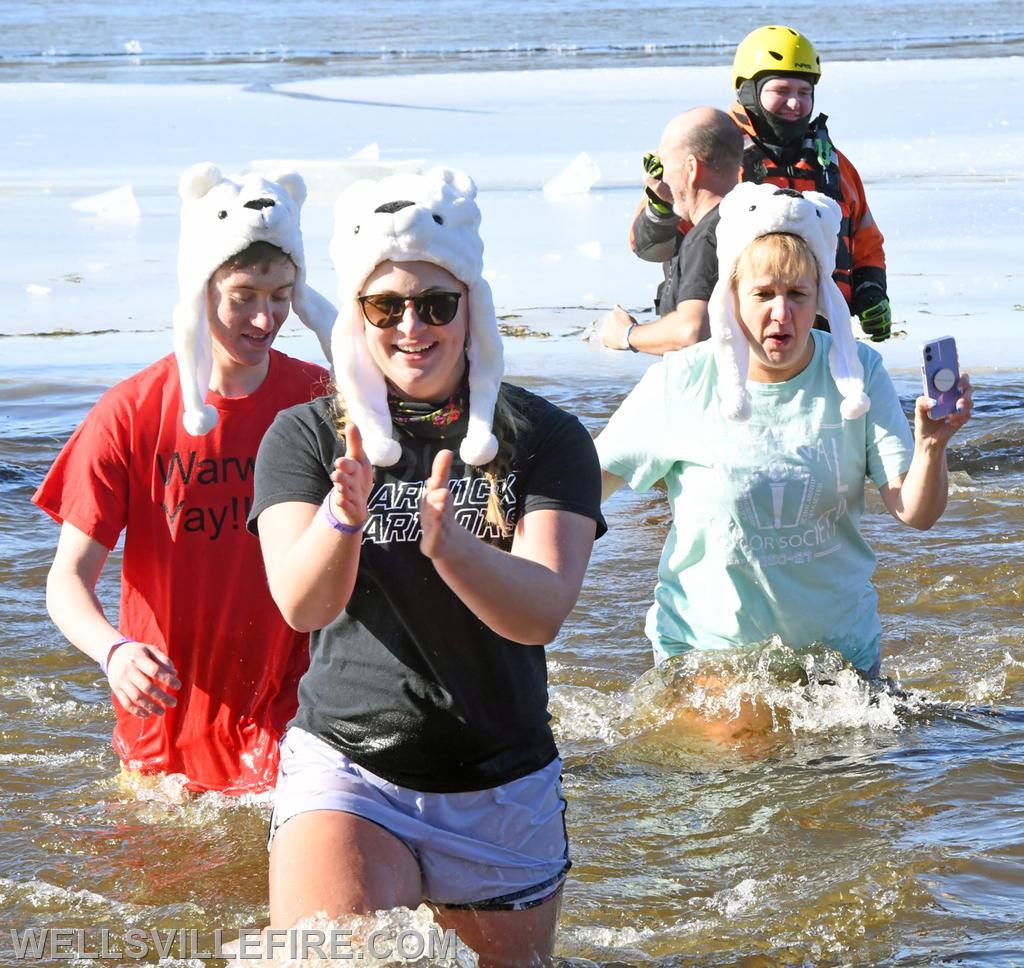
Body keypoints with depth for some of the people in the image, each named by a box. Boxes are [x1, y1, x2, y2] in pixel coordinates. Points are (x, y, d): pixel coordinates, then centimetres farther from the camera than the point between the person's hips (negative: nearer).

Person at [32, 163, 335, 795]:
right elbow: (69, 577, -11)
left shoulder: (322, 403, -3)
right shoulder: (132, 413, -8)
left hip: (287, 719, 0)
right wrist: (114, 650, -31)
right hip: (164, 714, 0)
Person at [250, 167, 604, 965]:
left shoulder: (543, 439, -2)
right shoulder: (306, 437, 0)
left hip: (505, 787, 2)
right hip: (347, 771, -2)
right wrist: (343, 516, -37)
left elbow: (542, 614, -16)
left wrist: (448, 543, -36)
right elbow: (301, 605, -15)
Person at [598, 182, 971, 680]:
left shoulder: (857, 373, -5)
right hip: (704, 649, -2)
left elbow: (915, 512, -9)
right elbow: (592, 481, -1)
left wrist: (931, 447, -29)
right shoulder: (680, 383, -10)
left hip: (839, 645, 2)